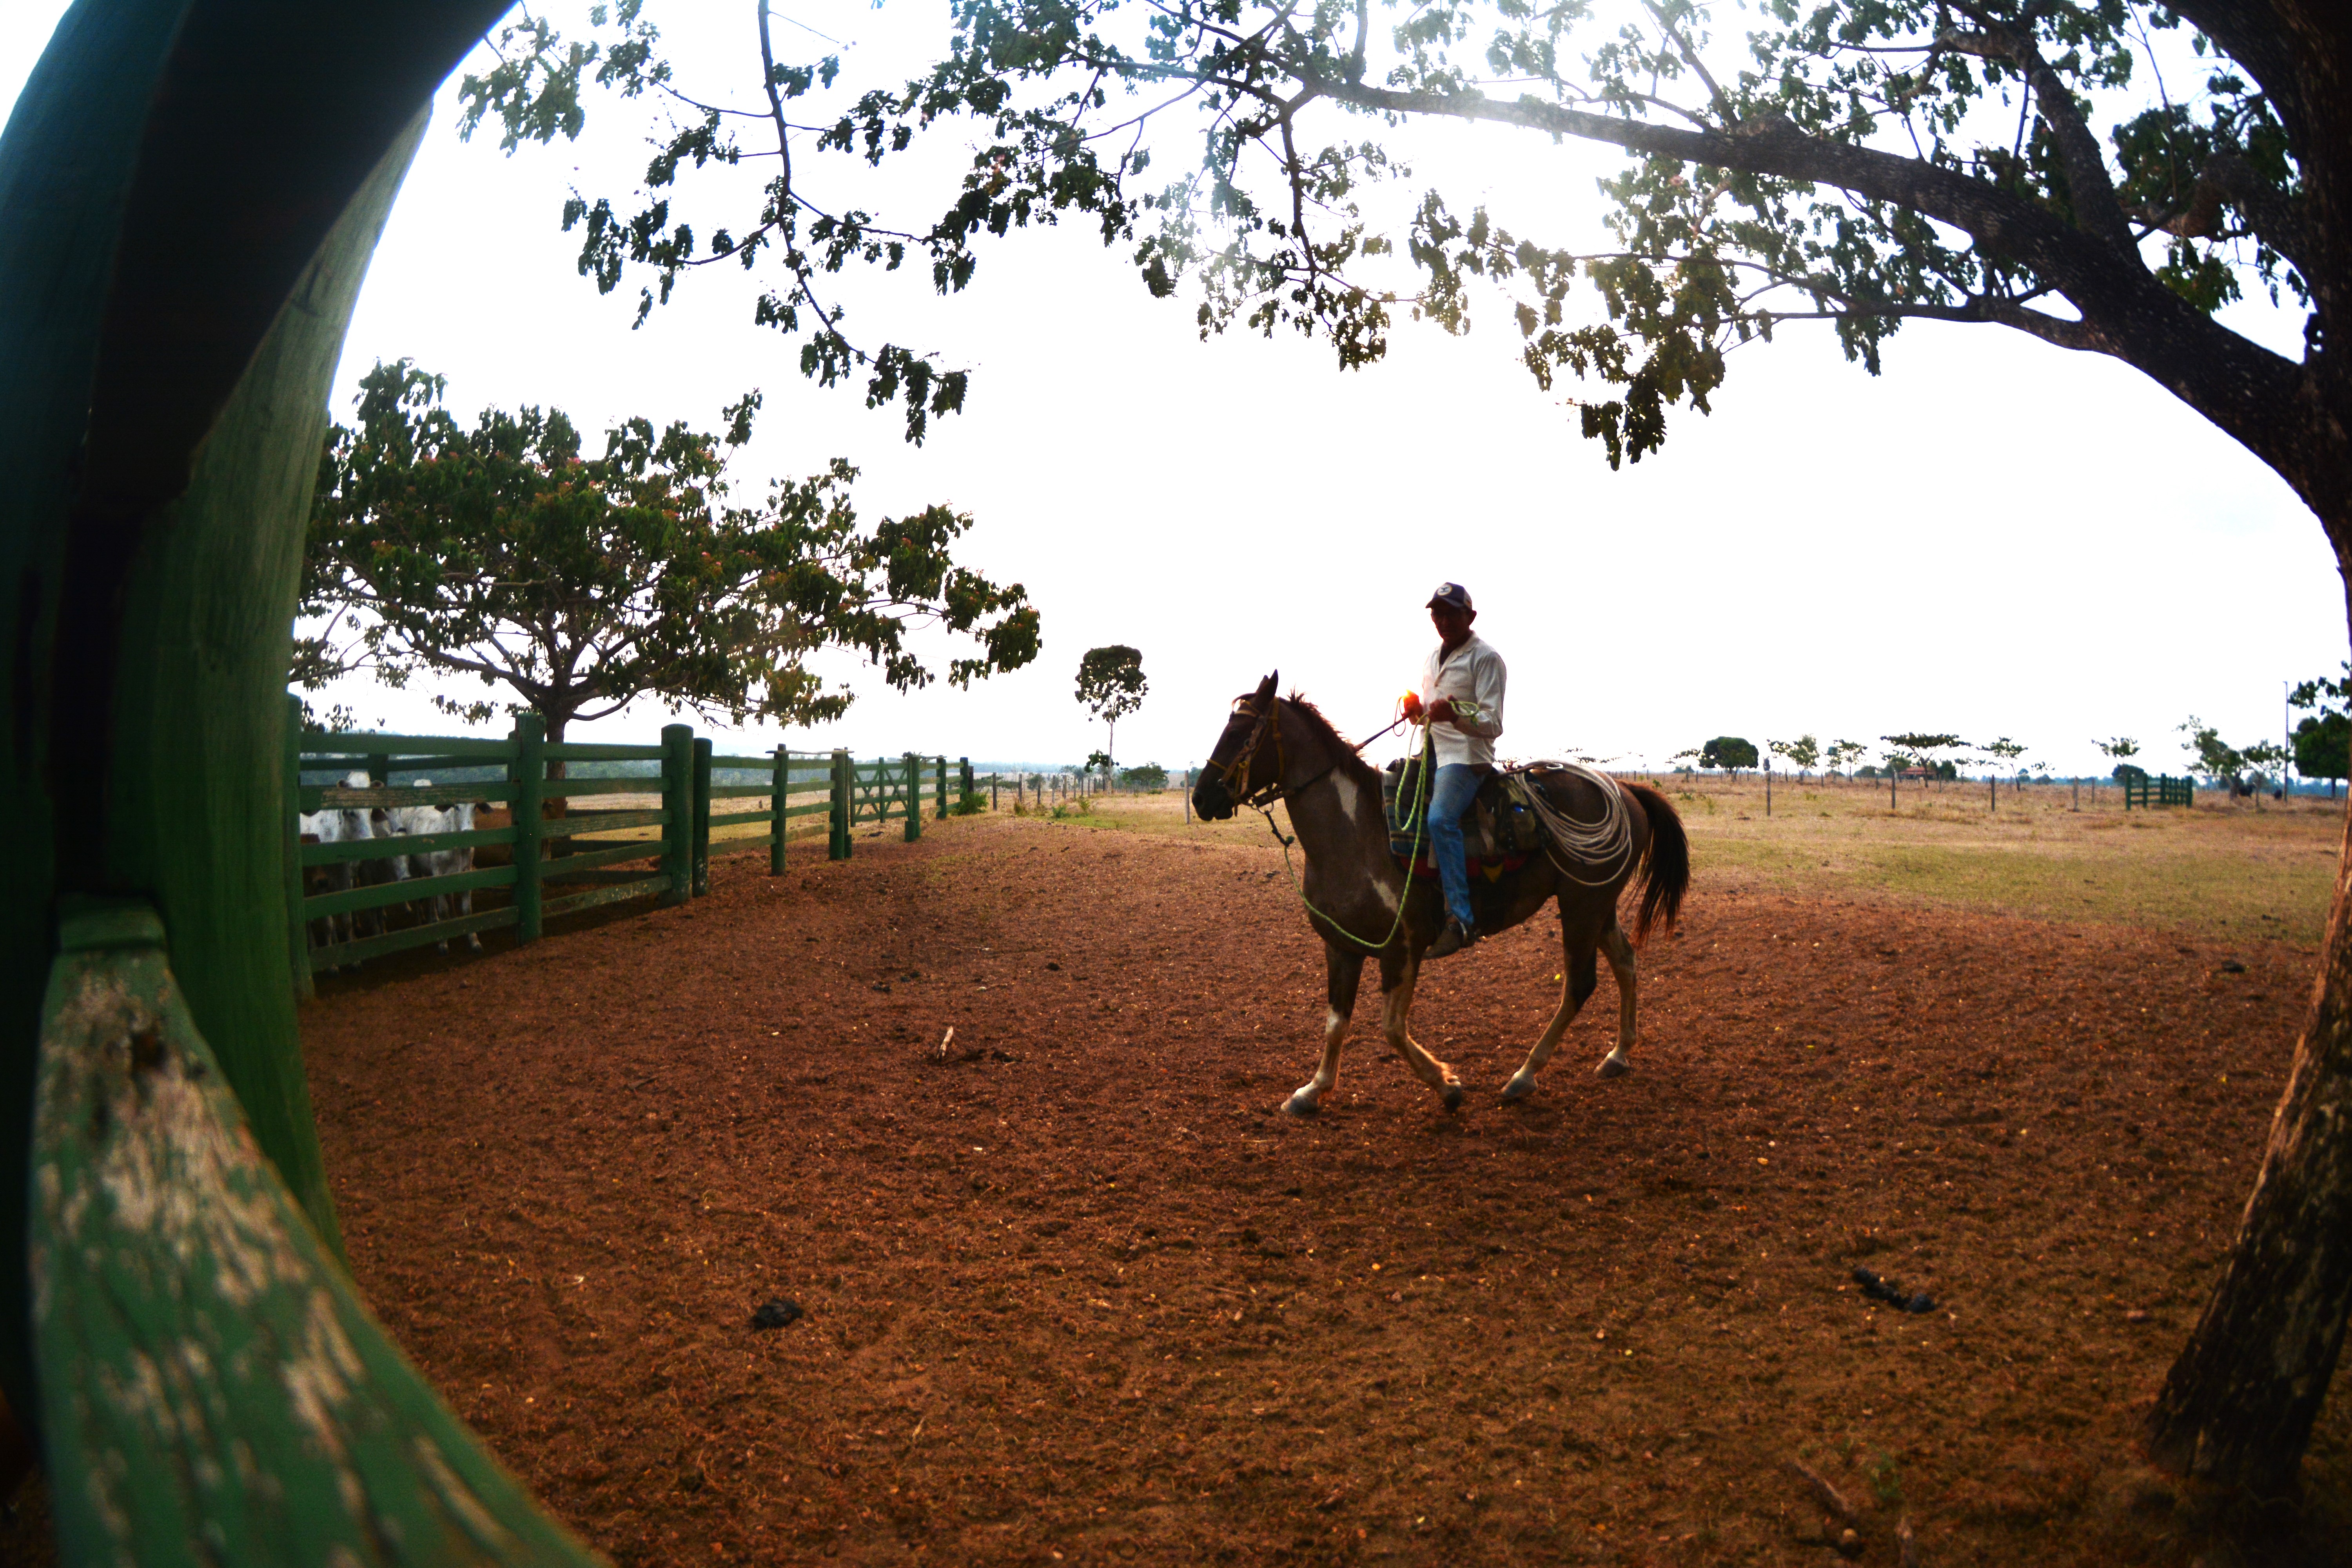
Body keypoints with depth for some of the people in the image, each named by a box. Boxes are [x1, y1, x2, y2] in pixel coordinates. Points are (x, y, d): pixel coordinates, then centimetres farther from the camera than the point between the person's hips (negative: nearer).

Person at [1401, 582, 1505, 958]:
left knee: (1440, 818, -32)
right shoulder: (1433, 659, 18)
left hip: (1467, 757, -9)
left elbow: (1493, 724, -14)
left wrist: (1454, 715, -34)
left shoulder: (1486, 658, -7)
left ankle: (1461, 919, -32)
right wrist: (1417, 709, 4)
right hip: (1431, 754, 9)